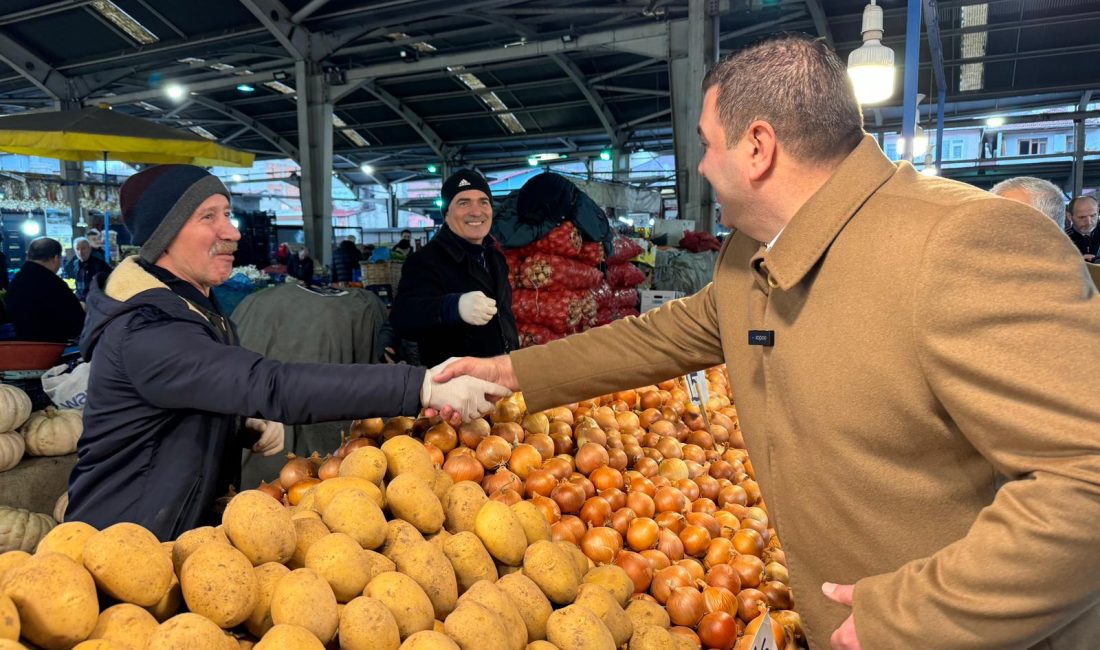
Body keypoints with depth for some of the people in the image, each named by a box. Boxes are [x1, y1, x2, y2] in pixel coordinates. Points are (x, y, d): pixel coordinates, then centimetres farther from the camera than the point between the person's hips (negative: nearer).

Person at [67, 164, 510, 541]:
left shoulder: (199, 311, 8)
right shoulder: (142, 333, -26)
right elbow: (271, 385, -39)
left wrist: (250, 429, -6)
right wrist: (421, 387, -43)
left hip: (186, 529, 9)